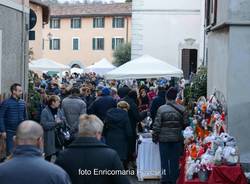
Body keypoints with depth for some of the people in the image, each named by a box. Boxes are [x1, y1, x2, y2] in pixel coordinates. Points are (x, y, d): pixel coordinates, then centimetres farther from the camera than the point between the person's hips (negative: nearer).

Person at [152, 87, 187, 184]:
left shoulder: (161, 109, -11)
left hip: (164, 138, -2)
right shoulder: (181, 109, -4)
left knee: (164, 160, 8)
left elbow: (157, 125, -9)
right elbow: (184, 124, 1)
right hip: (177, 138, 2)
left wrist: (155, 137, 2)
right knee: (175, 160, 11)